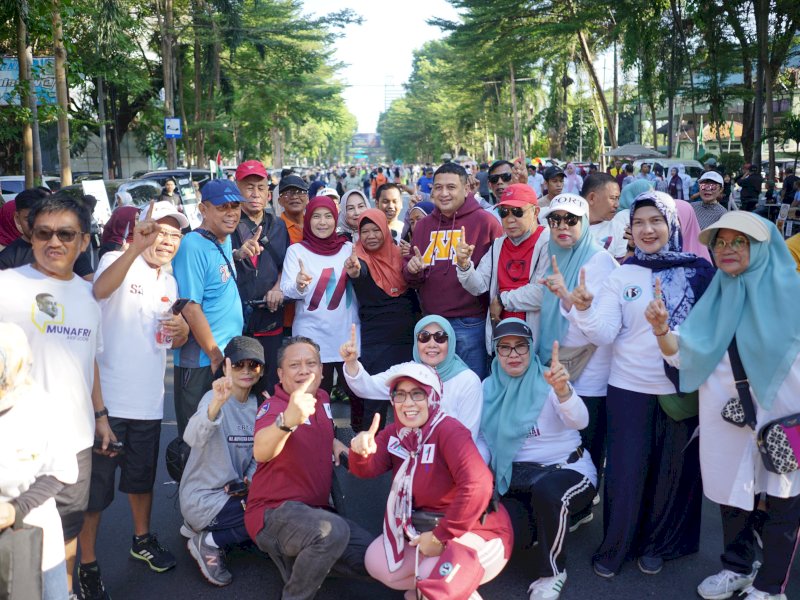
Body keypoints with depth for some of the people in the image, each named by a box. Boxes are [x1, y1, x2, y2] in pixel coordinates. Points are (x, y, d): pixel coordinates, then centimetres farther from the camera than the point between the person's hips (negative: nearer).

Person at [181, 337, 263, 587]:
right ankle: (208, 542, 1)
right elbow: (192, 438, -40)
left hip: (233, 492, 8)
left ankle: (200, 529, 8)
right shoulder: (214, 398, -18)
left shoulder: (257, 404, 4)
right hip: (202, 498, -8)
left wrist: (251, 479, -8)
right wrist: (217, 403, -57)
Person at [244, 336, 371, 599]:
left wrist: (334, 442, 5)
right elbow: (260, 452, -44)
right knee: (332, 530, -37)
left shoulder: (322, 398, 4)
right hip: (274, 511, -8)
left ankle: (295, 558, 16)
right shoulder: (273, 407, -20)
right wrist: (287, 420, -65)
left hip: (314, 509, 8)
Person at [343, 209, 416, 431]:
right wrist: (355, 272, -54)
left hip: (406, 335, 5)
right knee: (376, 397, -5)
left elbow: (411, 289, 19)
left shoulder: (397, 254, 7)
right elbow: (361, 273, -34)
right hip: (376, 338, -5)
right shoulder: (362, 259, -7)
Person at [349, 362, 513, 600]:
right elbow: (366, 469, -8)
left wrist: (441, 536, -28)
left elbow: (477, 485, -37)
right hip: (425, 527, 8)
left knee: (434, 580, -29)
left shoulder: (449, 431, -25)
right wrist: (360, 451, -33)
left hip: (477, 530, -8)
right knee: (377, 563, -4)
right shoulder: (396, 432, 0)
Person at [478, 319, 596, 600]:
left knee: (546, 490, -36)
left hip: (568, 470, -5)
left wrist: (562, 390, -53)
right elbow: (484, 438, 8)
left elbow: (579, 421, -32)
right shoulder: (490, 387, 1)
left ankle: (550, 573, -12)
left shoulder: (548, 382, -13)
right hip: (516, 475, 5)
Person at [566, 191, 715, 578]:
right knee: (626, 471, 5)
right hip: (629, 388, 0)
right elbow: (603, 334, -8)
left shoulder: (700, 272, -1)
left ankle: (658, 544, 32)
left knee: (675, 470, 12)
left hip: (683, 387, 0)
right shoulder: (621, 276, 0)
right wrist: (583, 309, -26)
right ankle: (614, 547, 24)